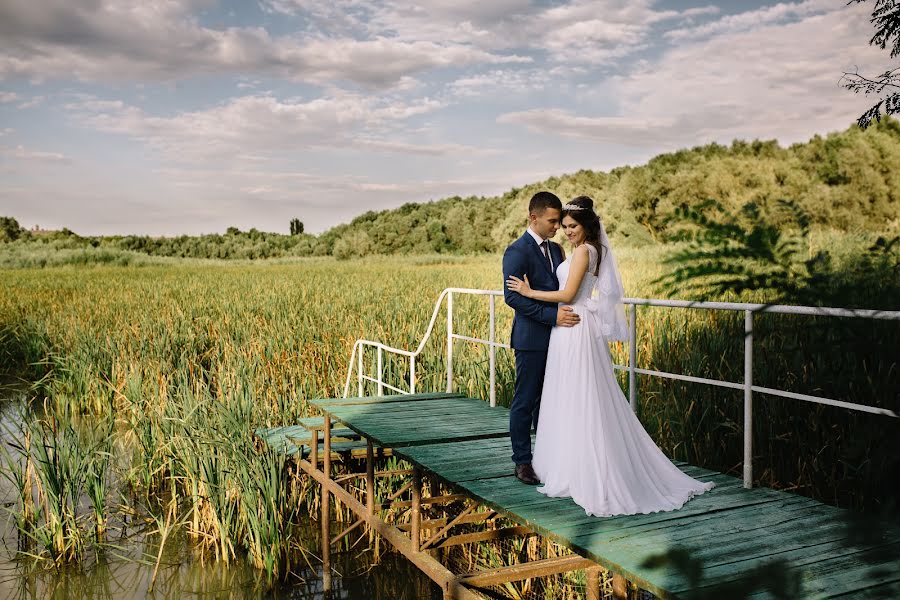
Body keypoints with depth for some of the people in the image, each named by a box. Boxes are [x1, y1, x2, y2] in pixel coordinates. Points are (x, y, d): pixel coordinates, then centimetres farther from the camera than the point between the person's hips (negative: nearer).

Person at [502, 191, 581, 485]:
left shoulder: (556, 249, 14)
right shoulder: (517, 251, -12)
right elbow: (512, 296, -19)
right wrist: (552, 315, -23)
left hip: (555, 337, 7)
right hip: (531, 340, -7)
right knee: (525, 402, 3)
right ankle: (522, 462, 13)